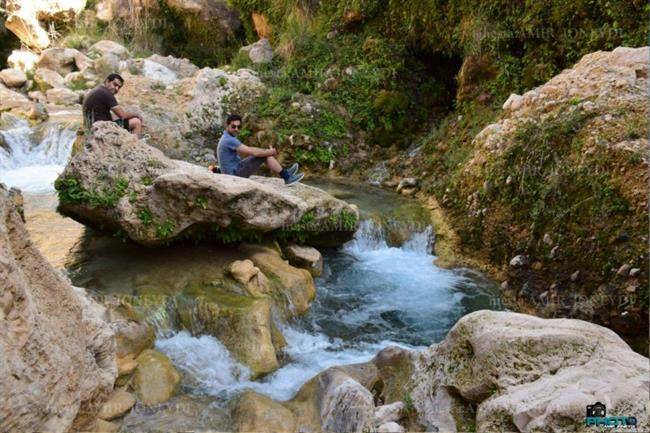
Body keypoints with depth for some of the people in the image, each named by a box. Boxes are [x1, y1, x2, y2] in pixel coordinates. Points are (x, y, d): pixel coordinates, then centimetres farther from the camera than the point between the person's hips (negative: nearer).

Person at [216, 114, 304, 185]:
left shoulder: (227, 138, 11)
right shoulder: (229, 140, -22)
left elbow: (247, 150, 18)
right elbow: (252, 152, -23)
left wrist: (268, 151, 10)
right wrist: (271, 152, -8)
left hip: (234, 172, 10)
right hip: (235, 174, -10)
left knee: (265, 153, 12)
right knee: (266, 154, -11)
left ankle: (285, 173, 17)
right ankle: (287, 177, -1)